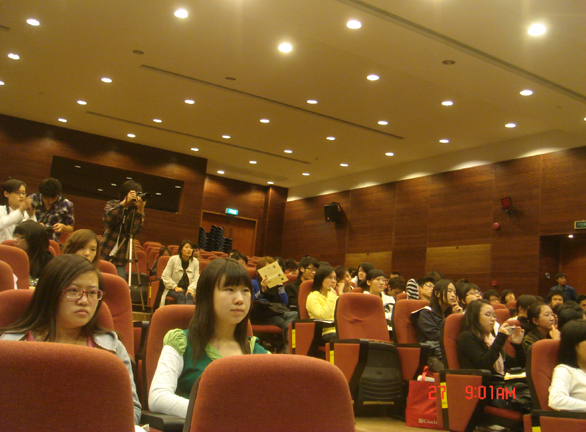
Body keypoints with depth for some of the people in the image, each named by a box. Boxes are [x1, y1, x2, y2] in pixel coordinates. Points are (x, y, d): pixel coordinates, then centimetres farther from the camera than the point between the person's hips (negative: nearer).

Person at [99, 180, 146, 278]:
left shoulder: (136, 210, 5)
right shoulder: (112, 204, 6)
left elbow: (136, 230, -12)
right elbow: (108, 217, -17)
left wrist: (140, 210, -21)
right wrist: (124, 202, -21)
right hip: (104, 255, 0)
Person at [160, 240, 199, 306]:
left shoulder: (195, 262, 8)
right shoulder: (173, 259, 2)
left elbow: (196, 279, 1)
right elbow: (165, 276, -2)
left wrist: (191, 289, -19)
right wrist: (175, 287, -13)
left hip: (188, 289, 1)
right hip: (173, 289, -1)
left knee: (189, 296, -34)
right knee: (181, 296, -35)